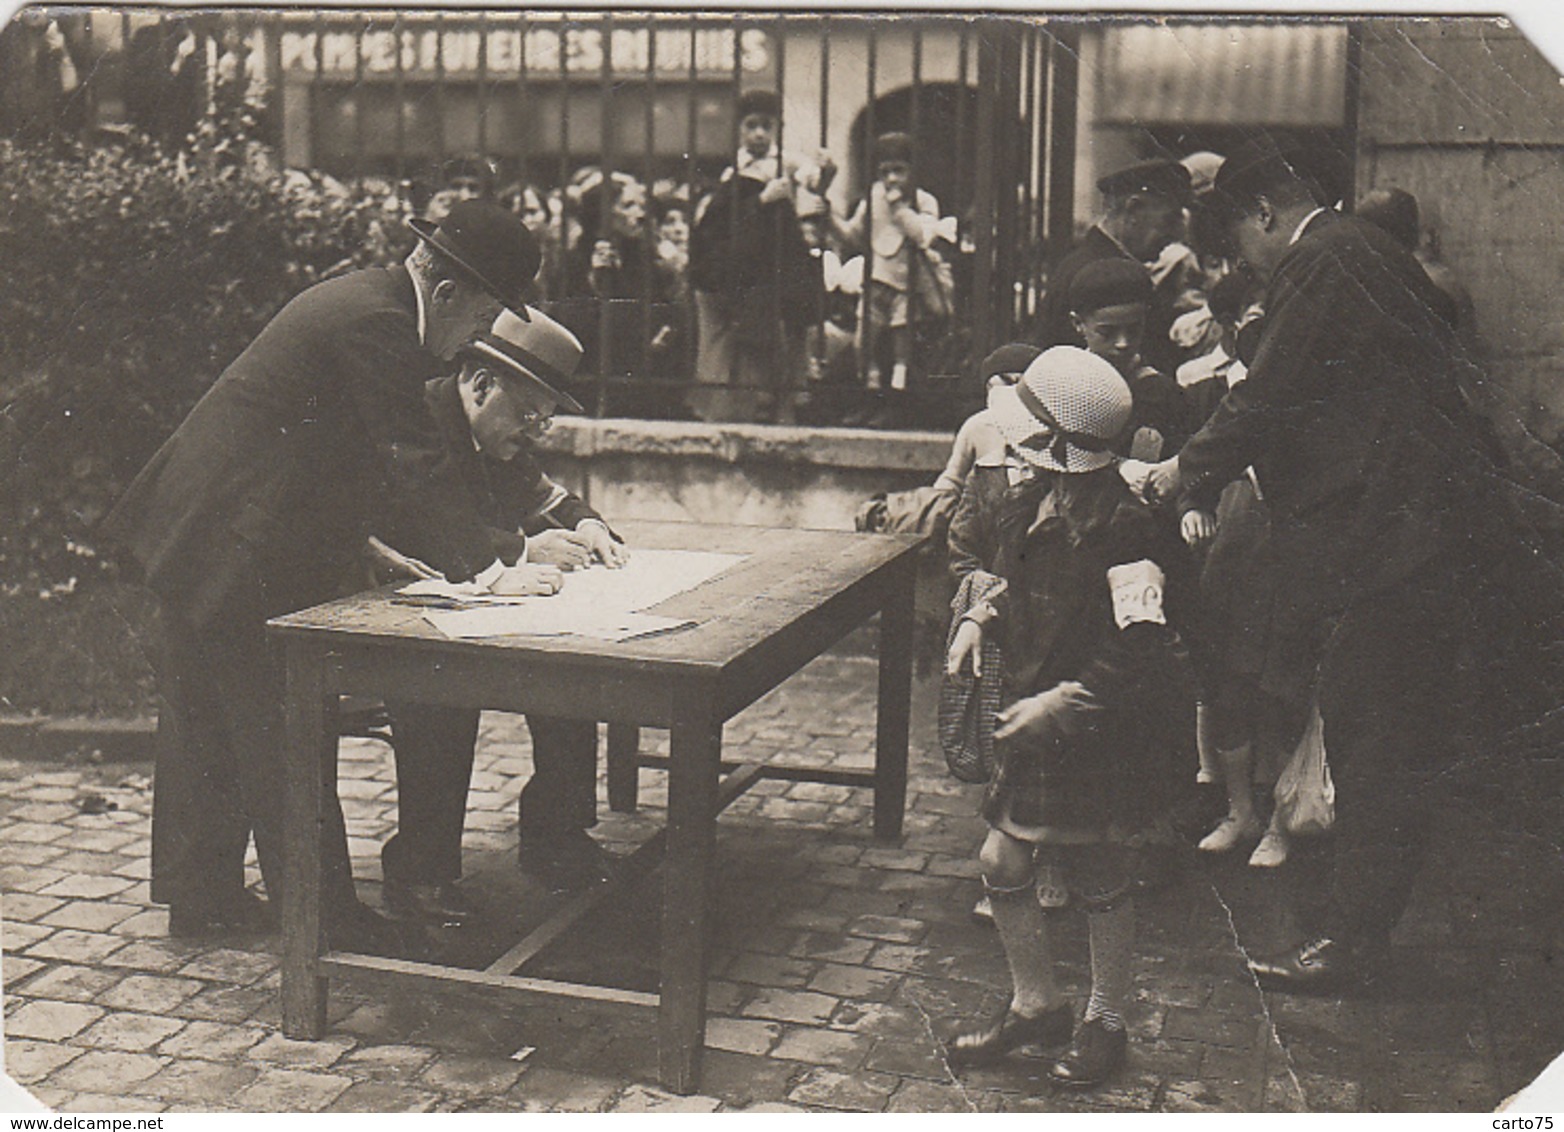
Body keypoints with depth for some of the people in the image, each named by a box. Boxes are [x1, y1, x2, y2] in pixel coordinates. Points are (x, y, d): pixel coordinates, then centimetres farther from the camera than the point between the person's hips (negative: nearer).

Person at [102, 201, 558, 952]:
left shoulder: (369, 303, 12)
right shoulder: (374, 321, -20)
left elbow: (406, 459, 18)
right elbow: (415, 462, -23)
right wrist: (486, 572, -21)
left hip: (200, 538, 11)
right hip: (235, 553, -11)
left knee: (206, 720, 16)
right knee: (281, 734, -2)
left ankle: (199, 892, 28)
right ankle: (323, 913, 7)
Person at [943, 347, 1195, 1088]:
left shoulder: (1119, 523, -26)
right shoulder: (1007, 485, -4)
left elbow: (1139, 650, -25)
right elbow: (970, 552, 17)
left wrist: (1061, 705, -25)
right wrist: (977, 615, 0)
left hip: (1108, 725, -7)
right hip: (1033, 702, 7)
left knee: (1100, 875, 10)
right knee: (1002, 862, 9)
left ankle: (1105, 1022, 32)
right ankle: (1035, 1007, 31)